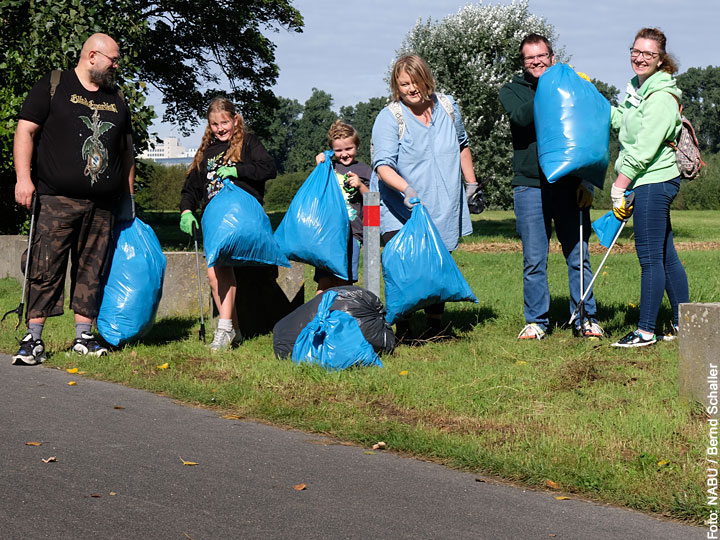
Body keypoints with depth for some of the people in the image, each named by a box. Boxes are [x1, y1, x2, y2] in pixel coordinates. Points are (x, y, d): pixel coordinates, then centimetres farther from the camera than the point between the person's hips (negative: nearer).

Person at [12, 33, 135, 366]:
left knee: (91, 271, 5)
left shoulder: (116, 100, 20)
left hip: (102, 206, 5)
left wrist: (128, 194, 21)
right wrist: (23, 177, -12)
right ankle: (33, 340, -4)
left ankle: (83, 337, 12)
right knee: (46, 269, -7)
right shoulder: (52, 87, 4)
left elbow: (126, 149, 26)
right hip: (57, 201, -5)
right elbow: (26, 131, -2)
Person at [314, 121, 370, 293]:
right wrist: (319, 168, 2)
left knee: (344, 283, -5)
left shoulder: (363, 170, 10)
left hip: (352, 232, -1)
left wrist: (360, 186, -11)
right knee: (324, 283, -4)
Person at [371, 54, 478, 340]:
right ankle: (401, 327, -2)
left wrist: (471, 182, 21)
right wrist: (405, 188, -40)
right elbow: (383, 164, -23)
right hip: (400, 212, -4)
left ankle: (436, 325, 24)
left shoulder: (447, 106, 4)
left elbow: (462, 144, 23)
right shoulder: (389, 118, -12)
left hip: (442, 208, 5)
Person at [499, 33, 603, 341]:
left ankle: (586, 319, 11)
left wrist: (587, 182, 1)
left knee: (578, 255, 1)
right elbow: (522, 117, -12)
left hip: (569, 185, 1)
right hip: (529, 185, -1)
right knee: (533, 260, 1)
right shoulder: (511, 91, 11)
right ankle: (536, 321, 13)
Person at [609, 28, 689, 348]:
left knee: (650, 257, -6)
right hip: (649, 182, 10)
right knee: (666, 255, 13)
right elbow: (622, 123, 25)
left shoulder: (662, 97, -16)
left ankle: (646, 330, -2)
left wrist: (619, 187, -17)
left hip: (654, 181, -10)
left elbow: (644, 148, -19)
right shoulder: (638, 88, 15)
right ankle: (683, 324, 20)